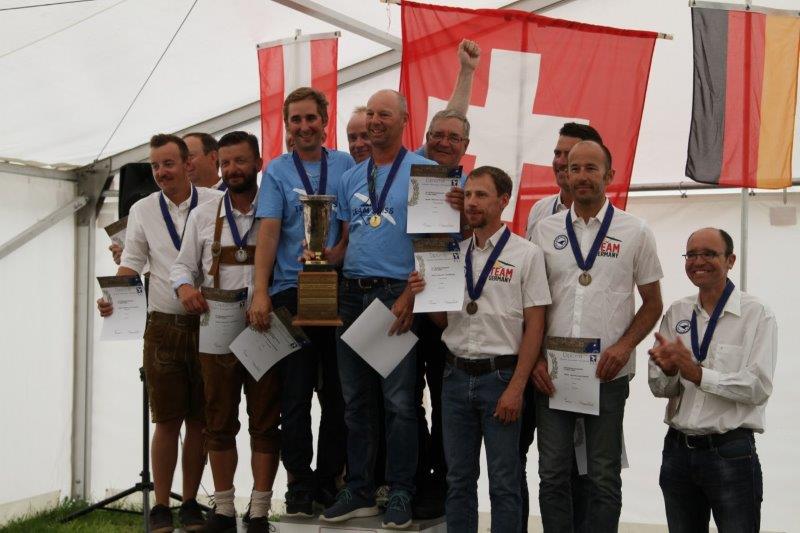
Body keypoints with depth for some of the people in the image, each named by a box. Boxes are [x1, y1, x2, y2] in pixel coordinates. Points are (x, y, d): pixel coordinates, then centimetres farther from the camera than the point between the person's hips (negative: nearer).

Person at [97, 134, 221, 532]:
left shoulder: (216, 204, 0)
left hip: (209, 323, 0)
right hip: (163, 326, 1)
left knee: (199, 421, 7)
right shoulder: (143, 211, 5)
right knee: (167, 421, 3)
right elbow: (131, 263, 4)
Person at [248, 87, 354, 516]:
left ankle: (330, 478, 15)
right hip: (290, 291, -1)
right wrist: (260, 294, -14)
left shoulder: (345, 165, 10)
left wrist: (339, 251, -16)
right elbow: (268, 232, -4)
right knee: (296, 392, 0)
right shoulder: (277, 171, 6)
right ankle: (299, 484, 7)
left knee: (337, 390, 5)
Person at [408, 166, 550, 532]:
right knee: (458, 478, 12)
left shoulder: (526, 254, -5)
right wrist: (422, 295, -5)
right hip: (456, 375, 5)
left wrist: (516, 388, -13)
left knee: (504, 481, 3)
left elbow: (534, 326, -7)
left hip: (500, 376, -5)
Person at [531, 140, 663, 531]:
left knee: (604, 477, 7)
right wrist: (535, 357, -1)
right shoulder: (545, 230, 7)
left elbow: (652, 304, 5)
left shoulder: (635, 233, 2)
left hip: (608, 373, -2)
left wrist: (624, 345, -10)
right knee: (552, 474, 7)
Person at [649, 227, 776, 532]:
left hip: (731, 452, -5)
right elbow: (659, 388, 7)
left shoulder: (756, 314, -7)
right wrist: (669, 370, -15)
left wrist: (698, 374, -22)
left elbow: (759, 387, -16)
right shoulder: (676, 313, 7)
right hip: (678, 449, 5)